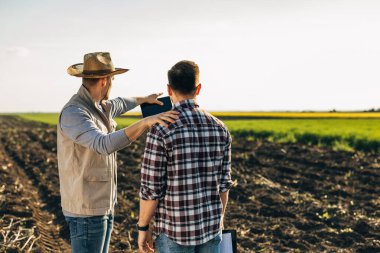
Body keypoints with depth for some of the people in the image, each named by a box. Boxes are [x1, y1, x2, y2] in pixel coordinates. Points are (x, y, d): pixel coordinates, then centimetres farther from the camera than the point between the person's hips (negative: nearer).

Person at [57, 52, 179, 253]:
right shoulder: (73, 114, -22)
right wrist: (147, 121, -46)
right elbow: (105, 145, -38)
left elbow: (118, 104, 34)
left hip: (102, 206, 10)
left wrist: (145, 99, 52)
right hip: (86, 210, -10)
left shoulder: (96, 108, 8)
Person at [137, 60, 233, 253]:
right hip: (211, 227, 4)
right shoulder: (219, 128, -1)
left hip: (175, 230, -4)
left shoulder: (161, 130, -17)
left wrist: (142, 228, -1)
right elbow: (223, 183, 5)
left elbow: (152, 188, -14)